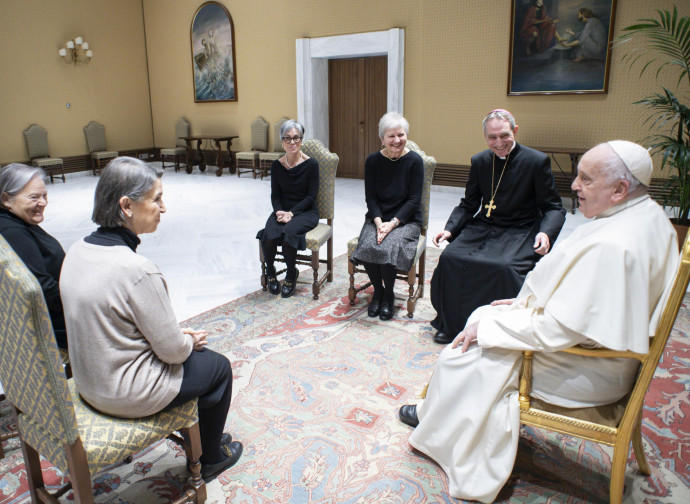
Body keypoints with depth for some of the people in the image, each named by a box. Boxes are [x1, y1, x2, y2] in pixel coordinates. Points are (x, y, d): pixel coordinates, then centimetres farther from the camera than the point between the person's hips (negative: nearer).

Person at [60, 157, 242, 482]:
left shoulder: (78, 251, -4)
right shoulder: (136, 269, -31)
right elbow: (172, 350, -22)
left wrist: (179, 335, 7)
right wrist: (189, 342, 1)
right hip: (128, 394, -8)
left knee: (195, 351, 25)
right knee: (219, 367, 15)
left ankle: (203, 437, 43)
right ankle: (210, 459, 36)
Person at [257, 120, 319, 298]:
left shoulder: (311, 164, -6)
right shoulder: (277, 165, 3)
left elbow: (311, 196, -8)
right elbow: (275, 195, 6)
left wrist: (291, 213, -17)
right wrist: (280, 212, -14)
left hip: (305, 212, -3)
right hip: (282, 210, 3)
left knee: (288, 232, -33)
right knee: (270, 235, -28)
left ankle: (291, 273, -5)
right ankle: (270, 271, 2)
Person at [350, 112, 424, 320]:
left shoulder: (414, 161, -6)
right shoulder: (373, 161, 1)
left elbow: (414, 200, -8)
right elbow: (371, 197, 1)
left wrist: (392, 223, -18)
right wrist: (379, 222, -16)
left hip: (406, 220, -2)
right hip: (378, 218, 2)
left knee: (387, 247, -30)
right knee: (368, 246, -27)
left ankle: (388, 294, -2)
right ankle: (377, 290, 1)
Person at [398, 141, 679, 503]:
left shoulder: (610, 246, -33)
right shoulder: (648, 216, 1)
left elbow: (558, 331, -29)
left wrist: (487, 327, -17)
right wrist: (524, 304, 7)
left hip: (586, 372, -10)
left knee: (466, 351, -1)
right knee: (483, 316, 15)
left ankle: (437, 430, 28)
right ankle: (441, 411, 29)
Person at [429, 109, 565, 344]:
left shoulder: (537, 161, -6)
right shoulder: (479, 161, 7)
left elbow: (554, 208, -2)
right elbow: (468, 205, 11)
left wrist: (545, 233, -23)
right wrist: (449, 229, -7)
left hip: (520, 231, -4)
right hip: (484, 227, 4)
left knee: (505, 266, -33)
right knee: (450, 257, -20)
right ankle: (452, 325, -2)